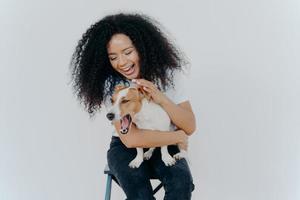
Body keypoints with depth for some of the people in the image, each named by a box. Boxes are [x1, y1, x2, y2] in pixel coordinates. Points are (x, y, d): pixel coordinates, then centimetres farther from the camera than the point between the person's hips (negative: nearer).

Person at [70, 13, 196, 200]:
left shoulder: (167, 72, -11)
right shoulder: (109, 84, -15)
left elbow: (190, 127, -11)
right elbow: (130, 138, -22)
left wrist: (161, 98, -27)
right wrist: (177, 137, -17)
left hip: (165, 146, 2)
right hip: (125, 148, -1)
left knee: (181, 181, -29)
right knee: (136, 183, -32)